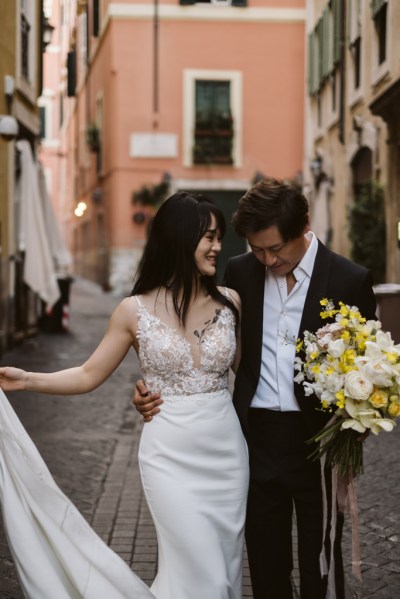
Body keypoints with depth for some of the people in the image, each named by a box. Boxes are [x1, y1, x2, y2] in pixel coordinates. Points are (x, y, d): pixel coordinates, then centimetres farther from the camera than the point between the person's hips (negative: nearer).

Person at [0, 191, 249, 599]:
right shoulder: (135, 311, -5)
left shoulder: (230, 302, 2)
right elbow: (89, 375, -1)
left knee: (226, 565, 11)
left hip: (227, 452, 4)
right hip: (171, 456, -3)